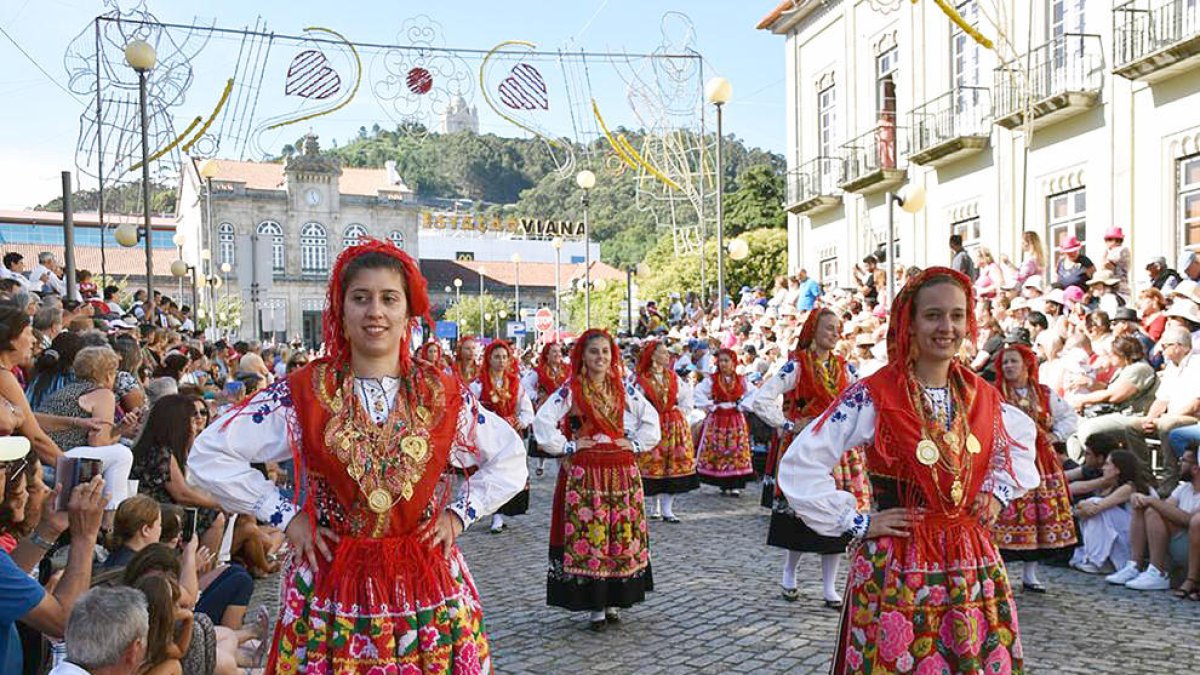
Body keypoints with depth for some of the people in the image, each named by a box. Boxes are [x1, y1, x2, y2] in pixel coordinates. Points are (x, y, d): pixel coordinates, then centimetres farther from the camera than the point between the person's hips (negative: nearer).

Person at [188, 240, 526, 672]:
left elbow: (510, 460, 12)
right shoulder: (303, 393, -5)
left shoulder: (444, 395, 0)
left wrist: (460, 513, 1)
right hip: (331, 587, -1)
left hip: (429, 588, 1)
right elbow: (209, 456, -3)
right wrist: (284, 516, -6)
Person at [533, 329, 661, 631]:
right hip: (584, 474, -4)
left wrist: (635, 444, 5)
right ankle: (594, 605, 5)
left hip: (621, 472, 4)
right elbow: (542, 421, -11)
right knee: (586, 535, -4)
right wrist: (567, 447, -10)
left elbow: (651, 419, 16)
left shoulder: (623, 390, 10)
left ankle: (613, 600, 19)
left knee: (623, 535, 6)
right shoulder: (570, 390, -3)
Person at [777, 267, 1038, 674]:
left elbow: (1023, 439, 26)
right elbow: (800, 466, -15)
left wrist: (1001, 491, 12)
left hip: (972, 564, 5)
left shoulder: (982, 396, 4)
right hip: (895, 568, -5)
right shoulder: (872, 396, -13)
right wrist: (856, 523, -13)